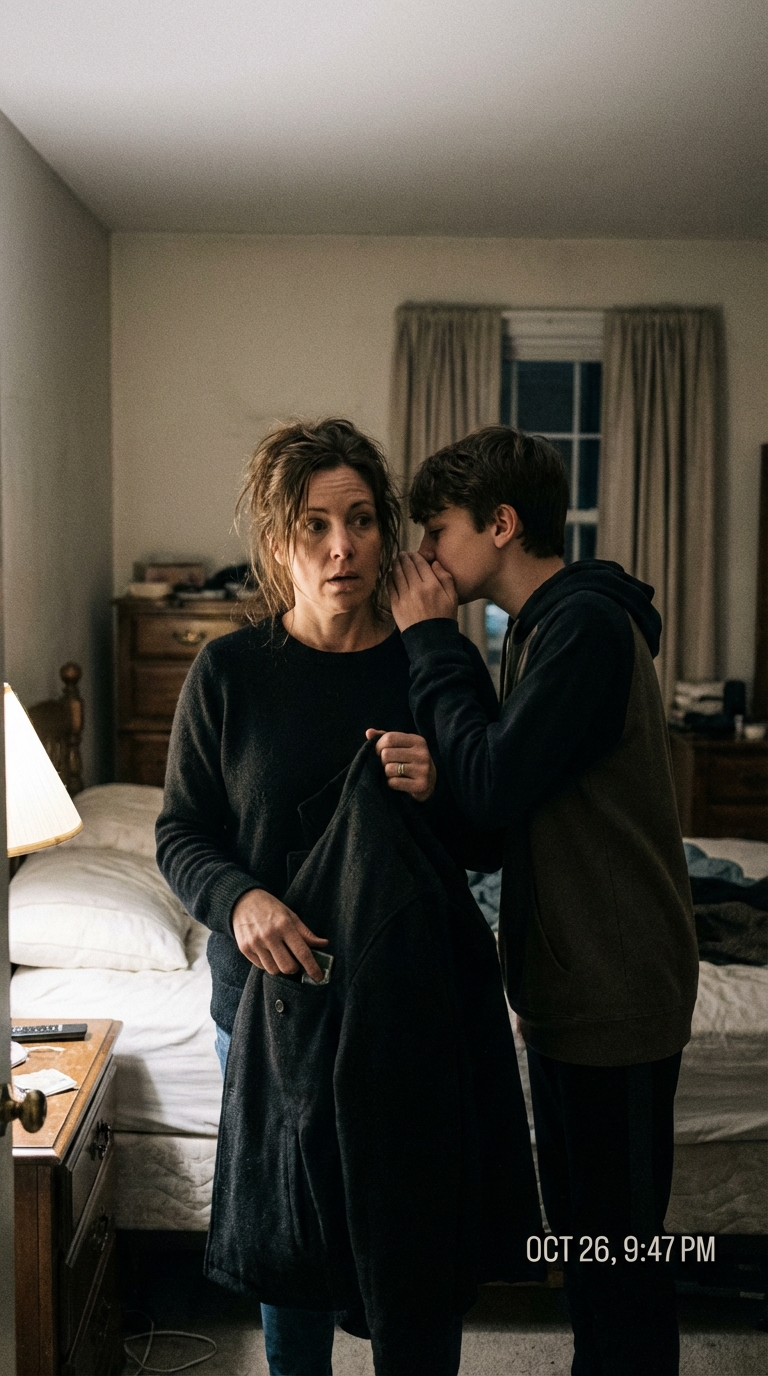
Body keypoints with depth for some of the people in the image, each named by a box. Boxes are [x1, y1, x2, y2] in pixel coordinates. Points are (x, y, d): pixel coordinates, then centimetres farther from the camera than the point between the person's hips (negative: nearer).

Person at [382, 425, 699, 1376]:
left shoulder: (587, 624, -19)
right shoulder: (545, 623, 11)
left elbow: (493, 787, -25)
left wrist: (431, 641, -17)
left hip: (614, 993, -10)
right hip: (572, 980, 10)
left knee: (615, 1242, 5)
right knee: (580, 1223, 22)